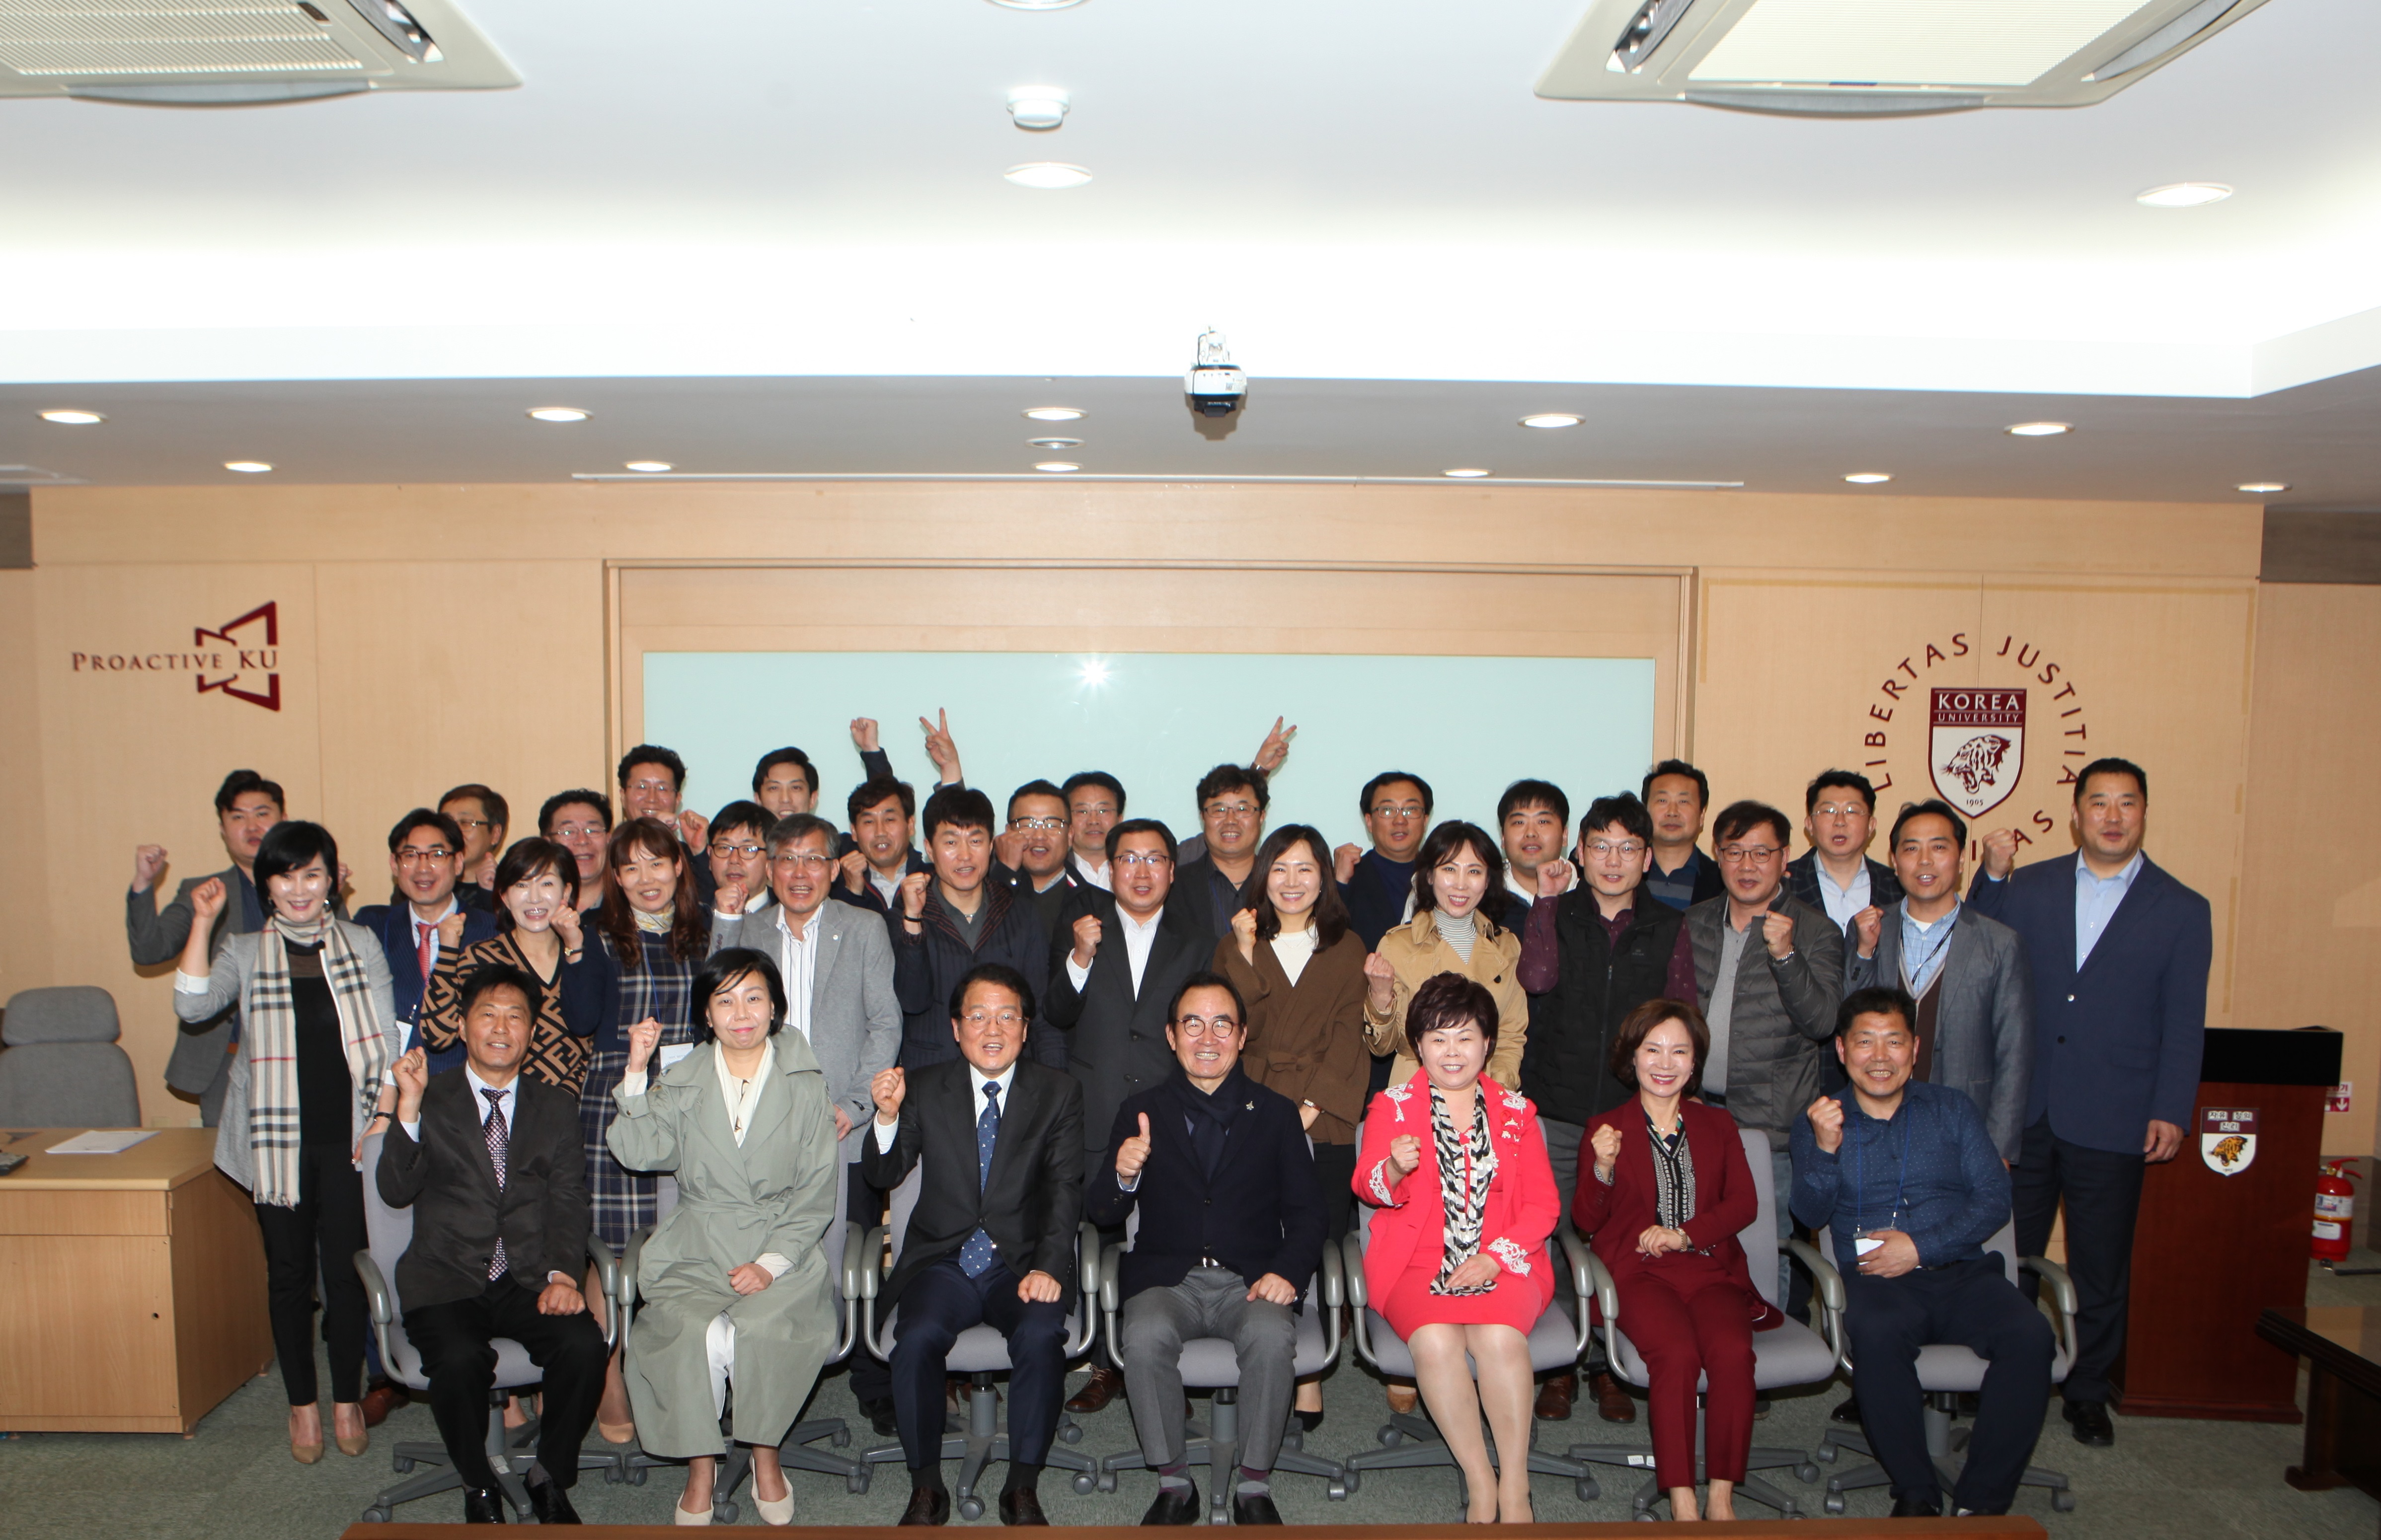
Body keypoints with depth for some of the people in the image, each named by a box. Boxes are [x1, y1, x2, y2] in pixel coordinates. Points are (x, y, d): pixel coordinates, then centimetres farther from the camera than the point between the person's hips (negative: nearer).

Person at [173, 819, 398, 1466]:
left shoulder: (361, 944, 5)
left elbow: (387, 1037, 4)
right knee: (289, 1272, 8)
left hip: (347, 1135, 0)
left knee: (345, 1268, 3)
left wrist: (386, 1116, -4)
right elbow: (192, 1006, -12)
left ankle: (348, 1399, 18)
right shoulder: (245, 952, 5)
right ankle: (302, 1403, 22)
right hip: (277, 1139, 1)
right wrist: (202, 921, -14)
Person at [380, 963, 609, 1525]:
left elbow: (568, 1200, 5)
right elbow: (396, 1191, -4)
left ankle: (549, 1478, -1)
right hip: (446, 1282, -1)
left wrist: (562, 1273, -13)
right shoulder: (430, 1099, 8)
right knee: (461, 1358, -31)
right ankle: (479, 1489, -4)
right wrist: (409, 1108, -18)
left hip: (530, 1282, 2)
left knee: (585, 1346, -26)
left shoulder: (555, 1109, 14)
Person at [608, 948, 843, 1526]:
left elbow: (817, 1193, 2)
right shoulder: (681, 1083, 10)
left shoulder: (804, 1084, 5)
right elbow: (642, 1153, -5)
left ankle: (765, 1451, -4)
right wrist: (637, 1073, -12)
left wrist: (772, 1263, -10)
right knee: (695, 1332, -27)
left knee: (764, 1328, -29)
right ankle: (700, 1465, -6)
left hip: (782, 1247, -1)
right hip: (696, 1249, 1)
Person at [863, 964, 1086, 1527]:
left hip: (1022, 1264, -1)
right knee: (919, 1338, -28)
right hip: (943, 1262, 1)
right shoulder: (927, 1088, 8)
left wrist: (1048, 1267, -17)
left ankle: (1023, 1488, -12)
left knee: (1041, 1336, -30)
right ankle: (925, 1488, -8)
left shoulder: (1059, 1093, 6)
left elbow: (1065, 1190, -2)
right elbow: (883, 1176, 4)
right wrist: (888, 1116, -16)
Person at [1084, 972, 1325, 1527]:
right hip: (1166, 1279, 0)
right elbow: (1101, 1214, 5)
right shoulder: (1141, 1112, 11)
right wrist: (1122, 1175, -18)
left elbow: (1305, 1211, 8)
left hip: (1251, 1282, 0)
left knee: (1273, 1337, -32)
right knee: (1146, 1337, -31)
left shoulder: (1276, 1113, 12)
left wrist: (1289, 1272, -12)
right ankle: (1173, 1485, -11)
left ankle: (1254, 1485, -12)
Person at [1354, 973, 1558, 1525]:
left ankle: (1515, 1489, -17)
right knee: (1435, 1341, -32)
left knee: (1500, 1337, -31)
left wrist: (1495, 1258, -8)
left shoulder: (1516, 1112, 15)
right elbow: (1366, 1186, -6)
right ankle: (1480, 1482, -16)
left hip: (1502, 1265, 1)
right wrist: (1393, 1170, -31)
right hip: (1417, 1265, -1)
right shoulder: (1392, 1106, 10)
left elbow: (1543, 1203, 8)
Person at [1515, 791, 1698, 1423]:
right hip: (1557, 1110, -1)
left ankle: (1609, 1365, 20)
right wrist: (1546, 901, -12)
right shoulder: (1557, 915, 4)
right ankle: (1557, 1366, 16)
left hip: (1634, 1112, 1)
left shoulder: (1668, 928, 7)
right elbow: (1536, 978, -15)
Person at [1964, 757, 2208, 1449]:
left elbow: (2185, 1025, 1)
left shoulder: (2181, 910, 3)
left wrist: (2171, 1111, -6)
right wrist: (1992, 876, -8)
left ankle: (2088, 1392, 26)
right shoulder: (2028, 887, 7)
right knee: (2007, 1257, 8)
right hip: (2021, 1109, 1)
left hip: (2112, 1123, -1)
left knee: (2101, 1268, 10)